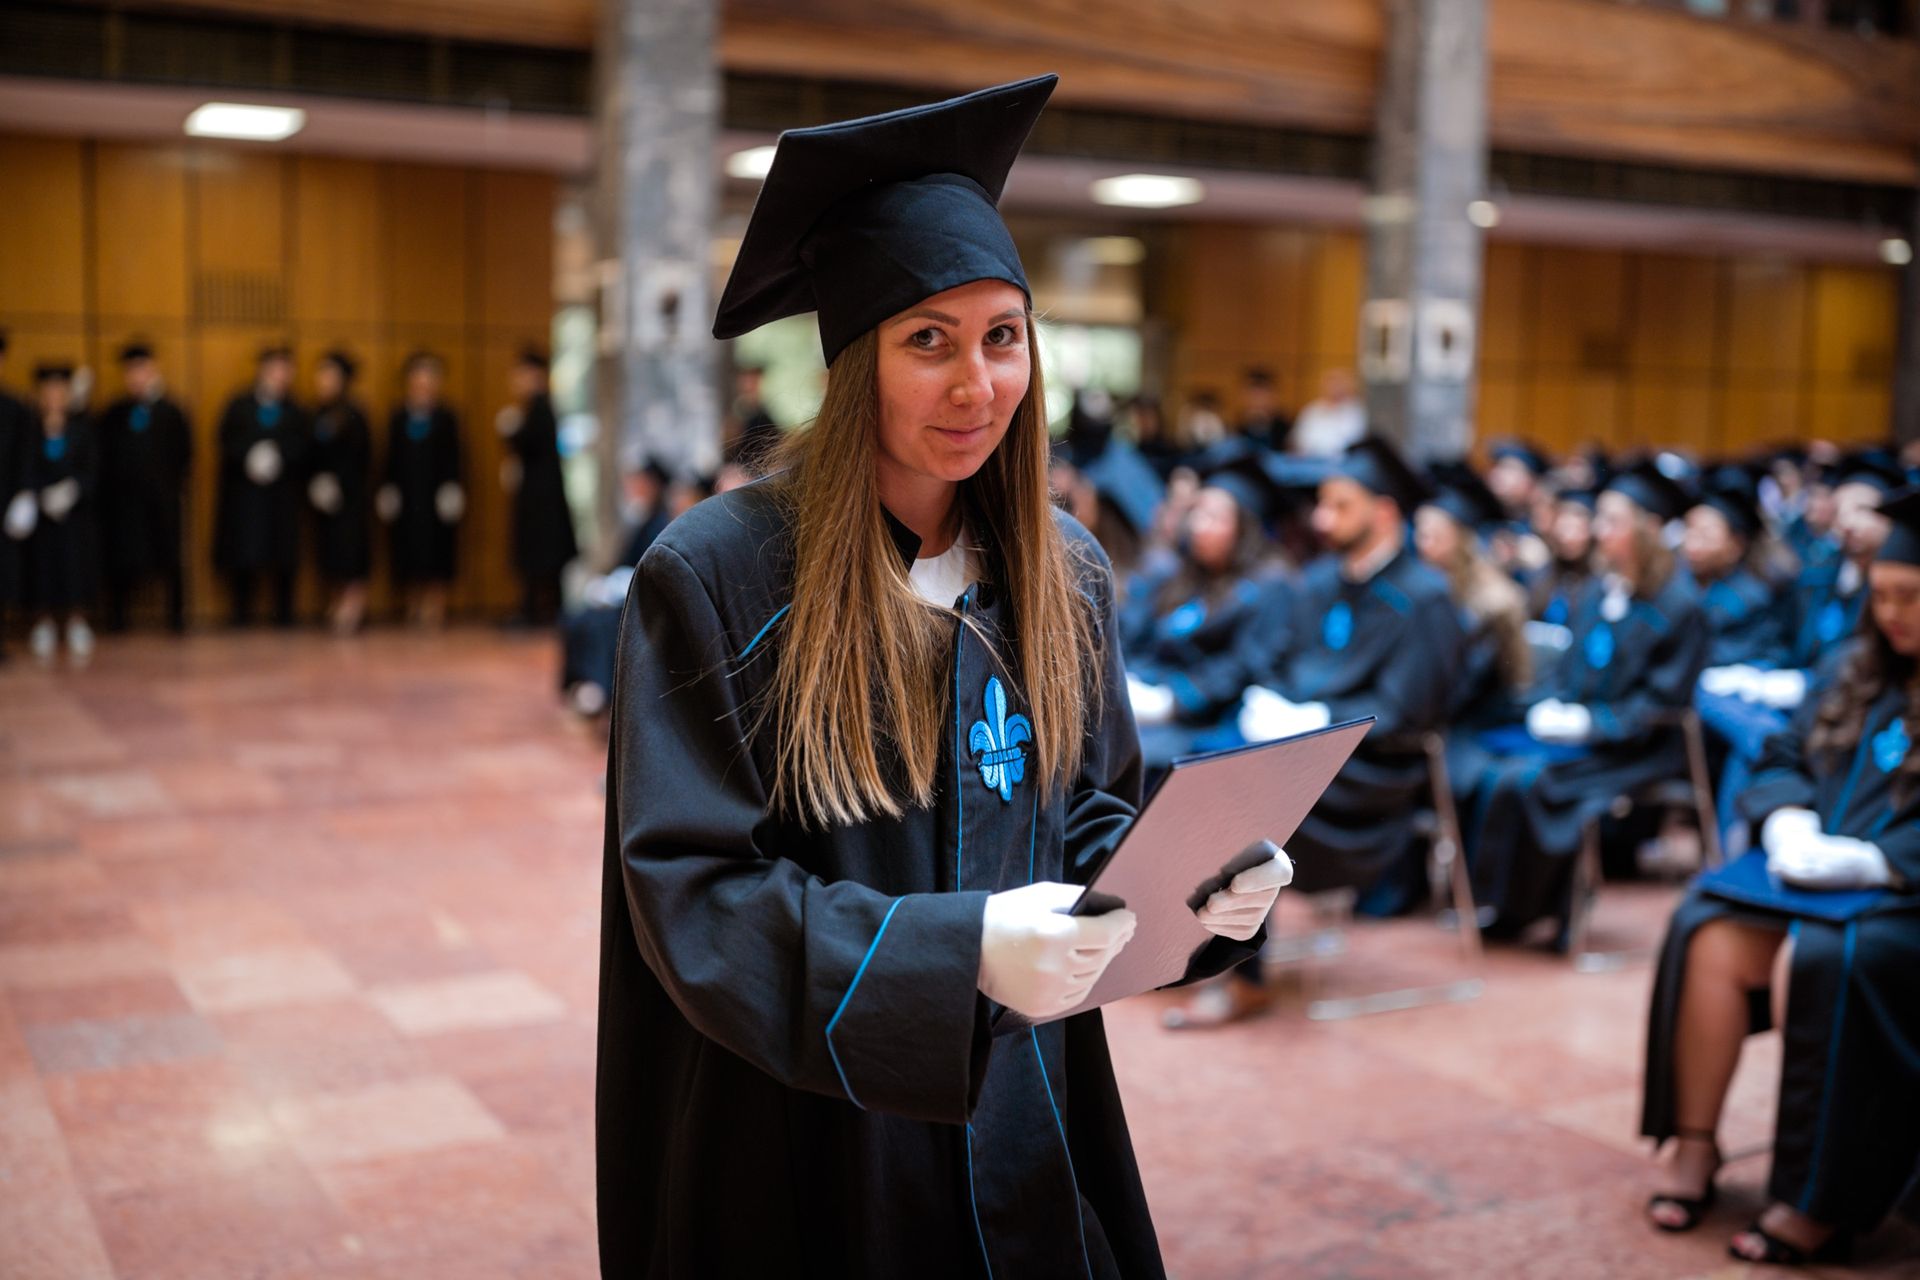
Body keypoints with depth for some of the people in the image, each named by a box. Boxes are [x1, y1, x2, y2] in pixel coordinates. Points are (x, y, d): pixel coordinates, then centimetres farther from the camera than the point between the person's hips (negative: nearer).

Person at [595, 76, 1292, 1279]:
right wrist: (955, 951, -32)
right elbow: (690, 891, -19)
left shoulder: (1066, 573, 0)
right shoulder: (715, 577, -16)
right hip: (804, 1141, -4)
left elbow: (1090, 820, 8)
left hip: (1024, 1134, 5)